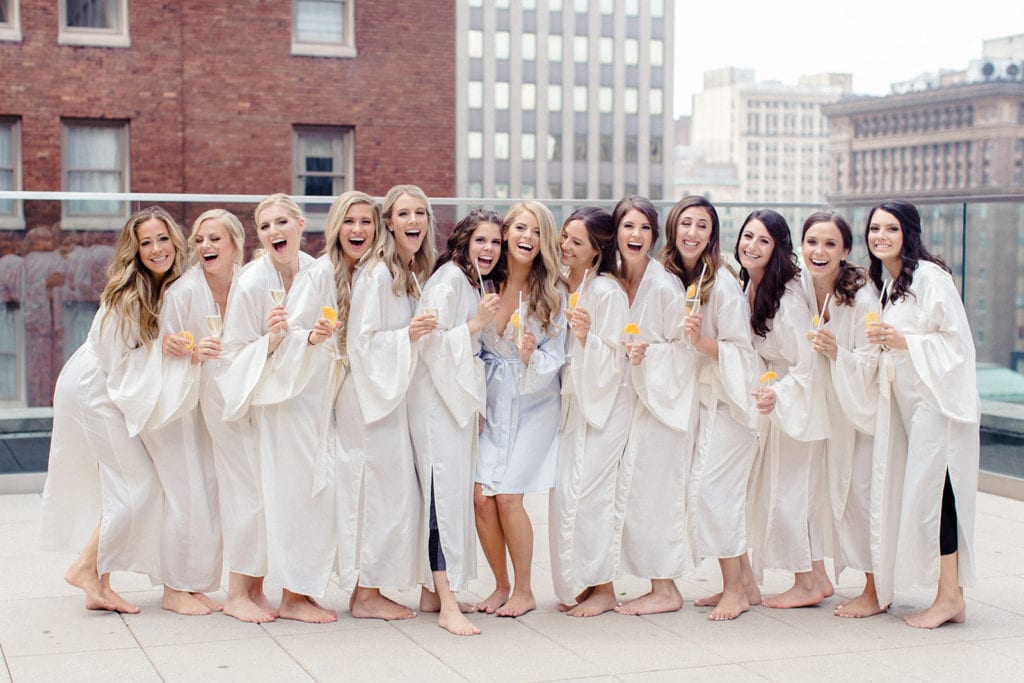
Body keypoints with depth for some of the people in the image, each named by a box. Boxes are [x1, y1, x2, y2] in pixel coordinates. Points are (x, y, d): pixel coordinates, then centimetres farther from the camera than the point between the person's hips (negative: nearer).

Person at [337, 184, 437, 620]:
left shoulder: (416, 273, 13)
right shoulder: (376, 274, -14)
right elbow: (361, 340, -16)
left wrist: (425, 333, 7)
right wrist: (407, 335, -26)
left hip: (398, 395, 9)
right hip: (373, 395, -9)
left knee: (395, 492, 10)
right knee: (380, 491, -6)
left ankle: (371, 590, 18)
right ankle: (365, 594, 3)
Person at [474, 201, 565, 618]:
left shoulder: (552, 293, -6)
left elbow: (556, 357, -6)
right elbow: (476, 348, 9)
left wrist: (532, 357, -26)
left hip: (533, 404, -3)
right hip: (492, 403, 3)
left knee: (507, 497, -9)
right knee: (481, 496, -5)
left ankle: (524, 591, 9)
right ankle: (501, 586, 15)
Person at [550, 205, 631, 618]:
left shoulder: (607, 291, -15)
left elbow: (613, 360, -16)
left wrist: (586, 335, -30)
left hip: (604, 404, -8)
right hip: (576, 401, 8)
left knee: (586, 494, -8)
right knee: (566, 494, 8)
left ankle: (603, 590, 3)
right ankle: (582, 585, 17)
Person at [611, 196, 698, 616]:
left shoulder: (665, 286, -14)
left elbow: (685, 348, -11)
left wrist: (648, 352, -24)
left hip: (664, 398, -7)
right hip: (629, 396, 7)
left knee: (651, 492, -6)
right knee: (633, 491, 7)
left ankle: (665, 589, 4)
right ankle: (660, 585, 15)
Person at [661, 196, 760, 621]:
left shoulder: (722, 283, -15)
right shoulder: (671, 279, 6)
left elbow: (740, 350, -14)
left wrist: (701, 340, -28)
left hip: (728, 399, -7)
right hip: (700, 398, 7)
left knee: (713, 491, -9)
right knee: (703, 493, 6)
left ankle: (735, 590, 2)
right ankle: (745, 583, 16)